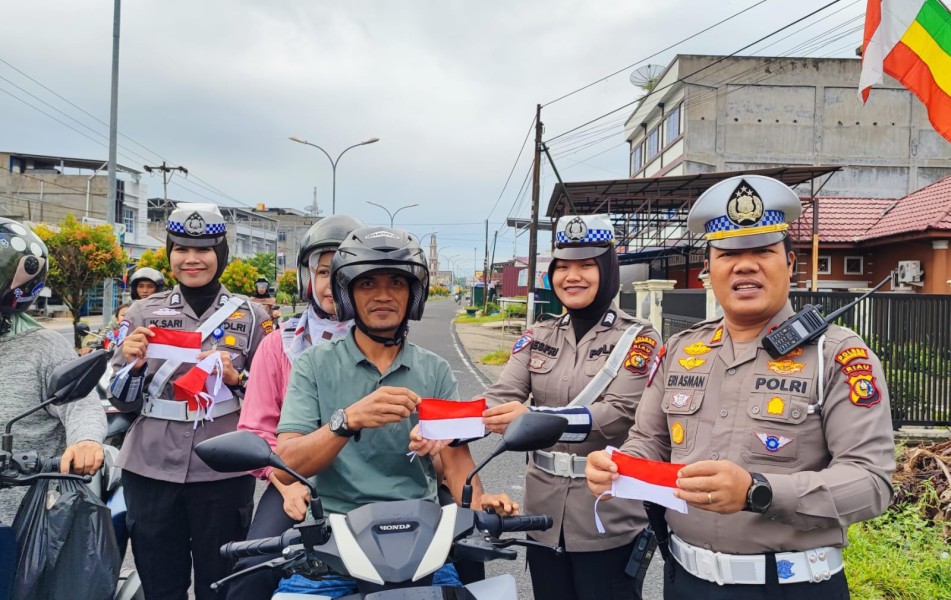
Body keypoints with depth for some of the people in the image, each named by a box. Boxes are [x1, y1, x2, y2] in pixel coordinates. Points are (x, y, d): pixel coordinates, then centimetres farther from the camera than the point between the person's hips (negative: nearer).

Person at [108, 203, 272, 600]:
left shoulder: (250, 316, 2)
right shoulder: (143, 313, 6)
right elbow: (122, 401, 7)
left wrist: (236, 378, -15)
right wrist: (132, 364, -12)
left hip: (223, 470, -1)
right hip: (151, 468, 2)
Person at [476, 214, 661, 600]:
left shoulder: (637, 337, -7)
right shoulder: (538, 337, 6)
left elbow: (620, 414, -21)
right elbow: (501, 397, -6)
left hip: (607, 517, -4)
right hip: (544, 510, 4)